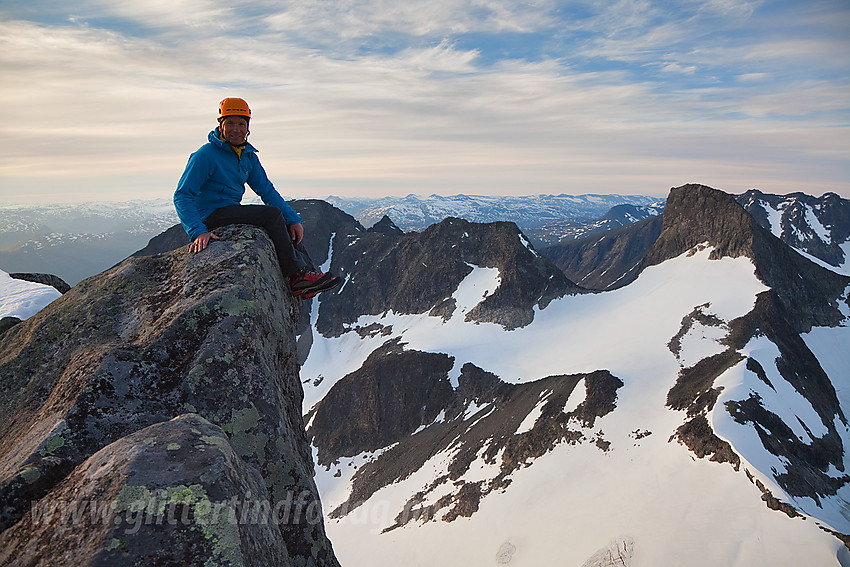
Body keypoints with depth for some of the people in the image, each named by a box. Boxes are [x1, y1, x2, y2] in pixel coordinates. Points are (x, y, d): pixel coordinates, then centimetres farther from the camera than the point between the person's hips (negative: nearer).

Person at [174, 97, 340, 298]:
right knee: (273, 213, -23)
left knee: (289, 226, -3)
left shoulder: (249, 157, 9)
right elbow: (182, 196, -17)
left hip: (233, 211, 8)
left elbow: (267, 190, 11)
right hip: (211, 216, -8)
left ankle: (308, 272, -17)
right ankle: (296, 277, -23)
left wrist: (293, 219, -2)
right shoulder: (206, 154, -13)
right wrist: (198, 231, -31)